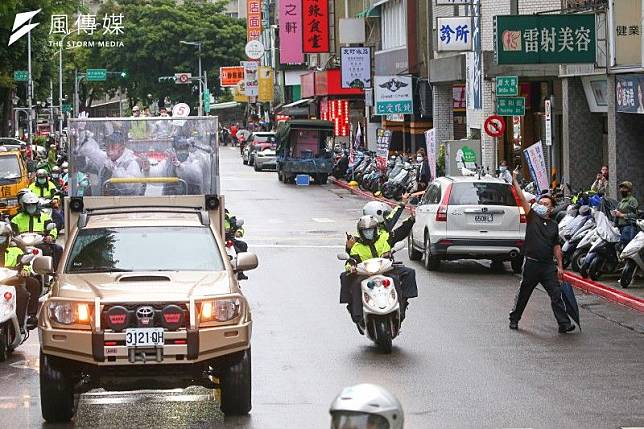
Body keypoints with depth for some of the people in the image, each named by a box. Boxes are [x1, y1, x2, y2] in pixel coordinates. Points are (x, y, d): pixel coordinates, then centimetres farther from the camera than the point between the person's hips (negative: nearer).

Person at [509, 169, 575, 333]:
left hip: (548, 265, 2)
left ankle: (564, 324, -4)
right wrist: (514, 182, -14)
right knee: (523, 295, 9)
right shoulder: (533, 217, 1)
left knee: (556, 294, -3)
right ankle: (514, 319, 24)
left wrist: (560, 266, 10)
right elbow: (522, 198, -7)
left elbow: (556, 247, 14)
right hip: (531, 263, -2)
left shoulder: (554, 225, 10)